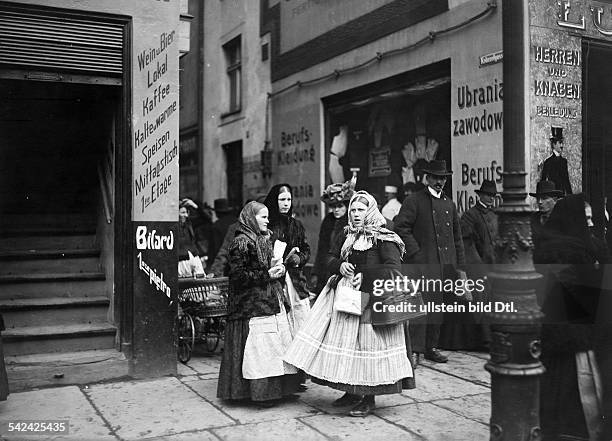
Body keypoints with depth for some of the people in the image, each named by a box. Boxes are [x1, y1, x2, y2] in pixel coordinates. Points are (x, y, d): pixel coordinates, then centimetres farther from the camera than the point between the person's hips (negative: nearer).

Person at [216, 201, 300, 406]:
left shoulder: (264, 239, 17)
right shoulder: (242, 242, -11)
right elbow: (238, 275, -15)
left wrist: (279, 270, 5)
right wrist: (267, 275, -16)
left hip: (271, 301, 9)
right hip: (252, 305, -9)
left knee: (274, 346, 8)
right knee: (259, 347, -8)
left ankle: (274, 389, 16)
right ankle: (260, 392, 0)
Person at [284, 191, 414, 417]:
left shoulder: (384, 239, -9)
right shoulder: (346, 236, 11)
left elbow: (394, 268, -15)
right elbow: (330, 258, 16)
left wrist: (365, 276, -21)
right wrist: (340, 265, -6)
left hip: (371, 299, -6)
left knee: (367, 345, -3)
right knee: (344, 343, 9)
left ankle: (369, 399, 9)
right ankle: (352, 391, 25)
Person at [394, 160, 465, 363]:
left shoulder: (450, 204, 18)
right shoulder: (414, 202, -1)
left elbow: (457, 237, 20)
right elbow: (401, 228, -10)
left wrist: (460, 267, 16)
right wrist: (416, 253, -15)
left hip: (445, 266, 6)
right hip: (423, 264, -6)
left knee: (438, 308, 10)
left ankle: (431, 348, 21)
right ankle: (414, 349, -7)